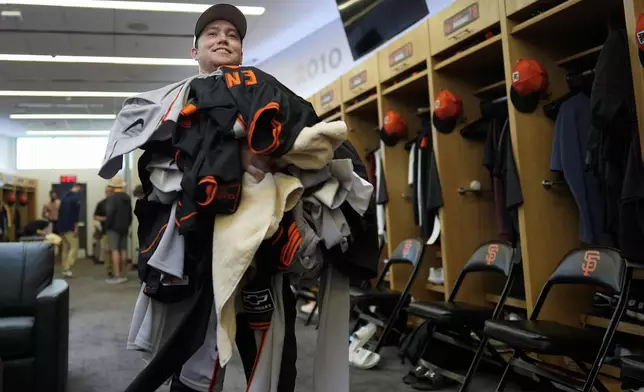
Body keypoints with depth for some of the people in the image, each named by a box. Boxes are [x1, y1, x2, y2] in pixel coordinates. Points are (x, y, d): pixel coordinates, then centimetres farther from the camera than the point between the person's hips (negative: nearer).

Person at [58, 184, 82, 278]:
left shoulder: (65, 197, 16)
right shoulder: (76, 196, -8)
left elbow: (60, 212, 18)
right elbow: (76, 212, -17)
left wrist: (60, 227, 22)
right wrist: (76, 226, -17)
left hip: (62, 227, 8)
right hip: (70, 227, -8)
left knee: (65, 248, 11)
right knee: (74, 247, -6)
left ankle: (65, 269, 11)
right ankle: (67, 269, -15)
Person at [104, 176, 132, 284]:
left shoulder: (111, 198, -14)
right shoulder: (127, 197, 11)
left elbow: (109, 214, -18)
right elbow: (130, 214, 14)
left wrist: (106, 226, -8)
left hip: (114, 227, -7)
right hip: (124, 227, 7)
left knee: (115, 250, -7)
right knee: (123, 249, 10)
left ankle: (117, 275, -11)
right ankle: (123, 274, 15)